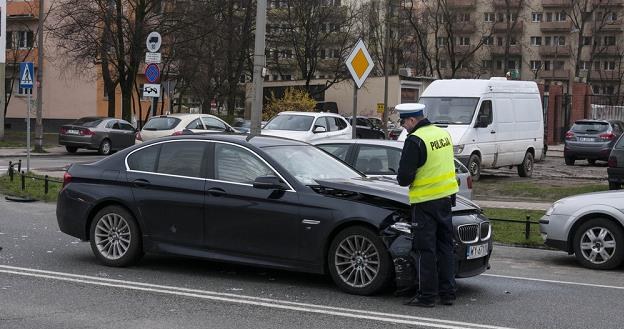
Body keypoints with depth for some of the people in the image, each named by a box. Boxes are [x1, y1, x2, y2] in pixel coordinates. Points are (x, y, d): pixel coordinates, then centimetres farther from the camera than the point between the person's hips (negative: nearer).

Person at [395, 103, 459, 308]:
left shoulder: (415, 141, -17)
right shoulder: (443, 133, 9)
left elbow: (404, 177, -18)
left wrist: (402, 178, 5)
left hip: (426, 202, -8)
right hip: (446, 198, 8)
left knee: (424, 250, 0)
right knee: (445, 246, 14)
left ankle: (426, 296, 4)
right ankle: (447, 293, 18)